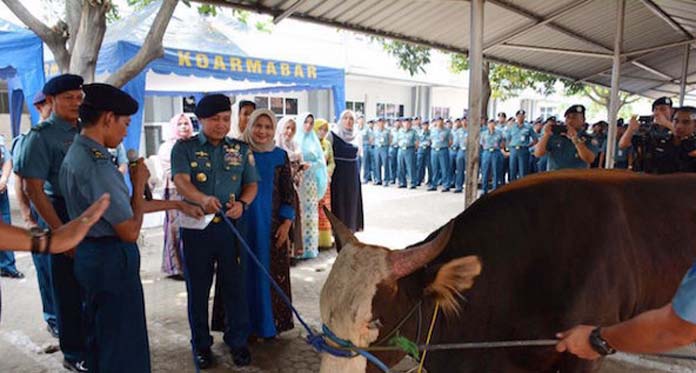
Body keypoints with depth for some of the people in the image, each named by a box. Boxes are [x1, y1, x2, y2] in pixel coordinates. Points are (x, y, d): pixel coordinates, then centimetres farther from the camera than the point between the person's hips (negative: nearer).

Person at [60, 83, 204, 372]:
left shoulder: (78, 153, 9)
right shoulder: (96, 164, -23)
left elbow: (124, 206, 13)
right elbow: (130, 231, -21)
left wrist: (177, 204, 16)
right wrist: (139, 184, -9)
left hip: (92, 255, 10)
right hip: (111, 260, -10)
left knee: (100, 338, 25)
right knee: (123, 348, 5)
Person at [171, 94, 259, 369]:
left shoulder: (241, 149, 9)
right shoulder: (184, 148, 1)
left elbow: (252, 184, 8)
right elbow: (181, 181, -14)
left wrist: (242, 203, -14)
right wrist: (203, 199, -34)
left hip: (232, 226, 1)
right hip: (195, 227, -1)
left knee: (235, 286, 6)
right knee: (198, 288, 10)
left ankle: (237, 341, 24)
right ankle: (201, 344, 27)